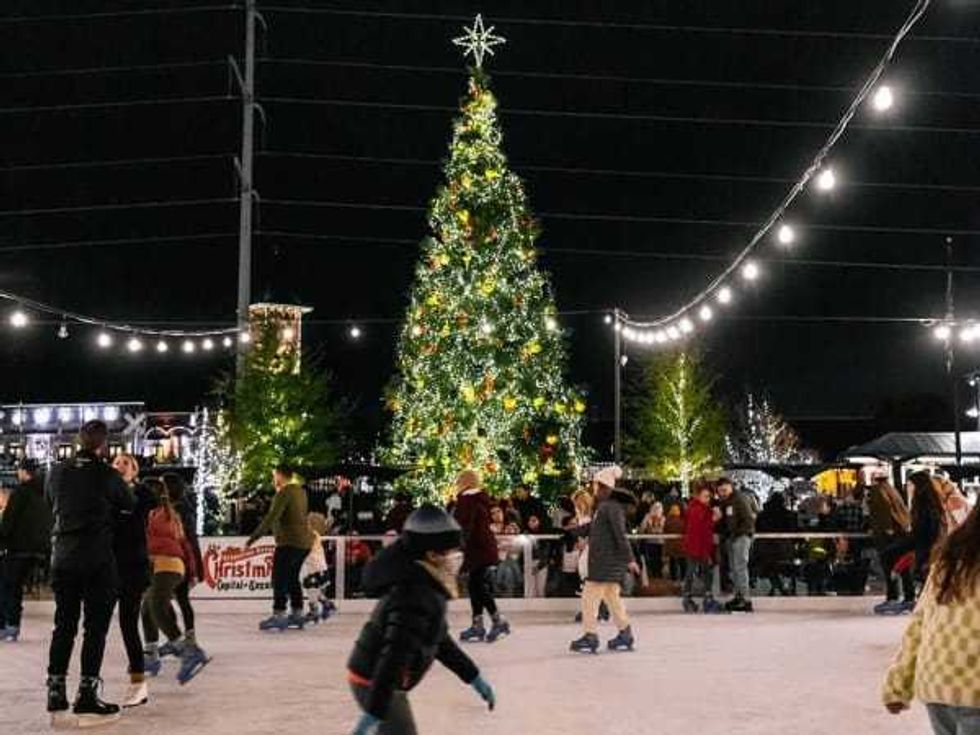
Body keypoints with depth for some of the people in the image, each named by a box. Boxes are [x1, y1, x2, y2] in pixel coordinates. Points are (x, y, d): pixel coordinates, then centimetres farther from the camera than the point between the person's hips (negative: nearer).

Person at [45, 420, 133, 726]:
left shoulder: (57, 473, 4)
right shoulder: (107, 474, -8)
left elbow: (52, 505, 16)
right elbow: (129, 505, 5)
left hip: (62, 558, 5)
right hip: (97, 560, -5)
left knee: (64, 626, 11)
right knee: (96, 627, 1)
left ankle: (56, 700, 11)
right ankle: (86, 699, 1)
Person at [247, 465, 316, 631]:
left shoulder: (284, 493, -14)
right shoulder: (300, 491, 14)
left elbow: (271, 518, -22)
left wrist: (252, 539, -24)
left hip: (289, 542, -9)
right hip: (304, 542, 9)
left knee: (279, 578, -6)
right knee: (292, 578, 17)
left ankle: (278, 615, -9)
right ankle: (297, 614, 19)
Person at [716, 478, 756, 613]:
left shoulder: (740, 499, -13)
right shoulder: (724, 501, 13)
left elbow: (749, 520, -16)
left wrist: (737, 533, -17)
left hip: (742, 536, -9)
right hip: (731, 537, 9)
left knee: (740, 567, -13)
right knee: (734, 569, 11)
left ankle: (746, 600, -13)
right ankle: (738, 596, 18)